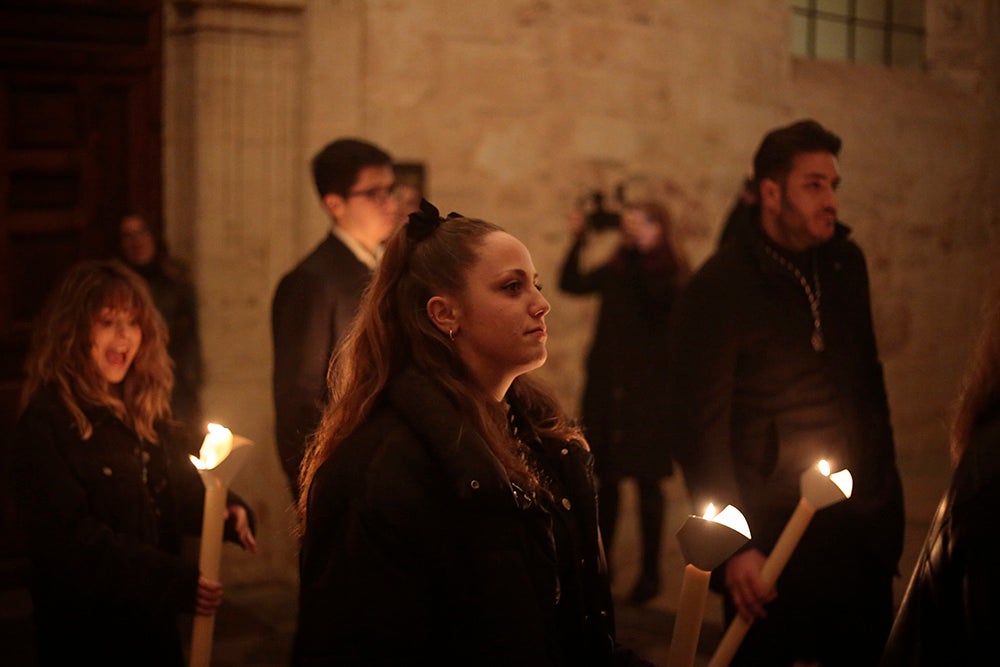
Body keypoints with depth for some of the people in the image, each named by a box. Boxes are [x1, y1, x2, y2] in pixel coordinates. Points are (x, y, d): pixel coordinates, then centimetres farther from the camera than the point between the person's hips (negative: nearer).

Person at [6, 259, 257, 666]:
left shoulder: (143, 408, 8)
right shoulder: (45, 424, -16)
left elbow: (177, 492, 11)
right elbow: (74, 540, -21)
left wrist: (227, 512, -10)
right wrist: (176, 582, -25)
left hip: (155, 623, 7)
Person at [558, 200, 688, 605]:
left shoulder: (670, 272, -3)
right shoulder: (614, 270, 10)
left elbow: (655, 297, -22)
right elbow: (571, 283, 2)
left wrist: (641, 248, -23)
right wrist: (578, 240, -5)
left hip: (647, 390, -4)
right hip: (606, 385, 4)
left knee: (647, 481, 0)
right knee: (606, 478, 8)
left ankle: (650, 572, 9)